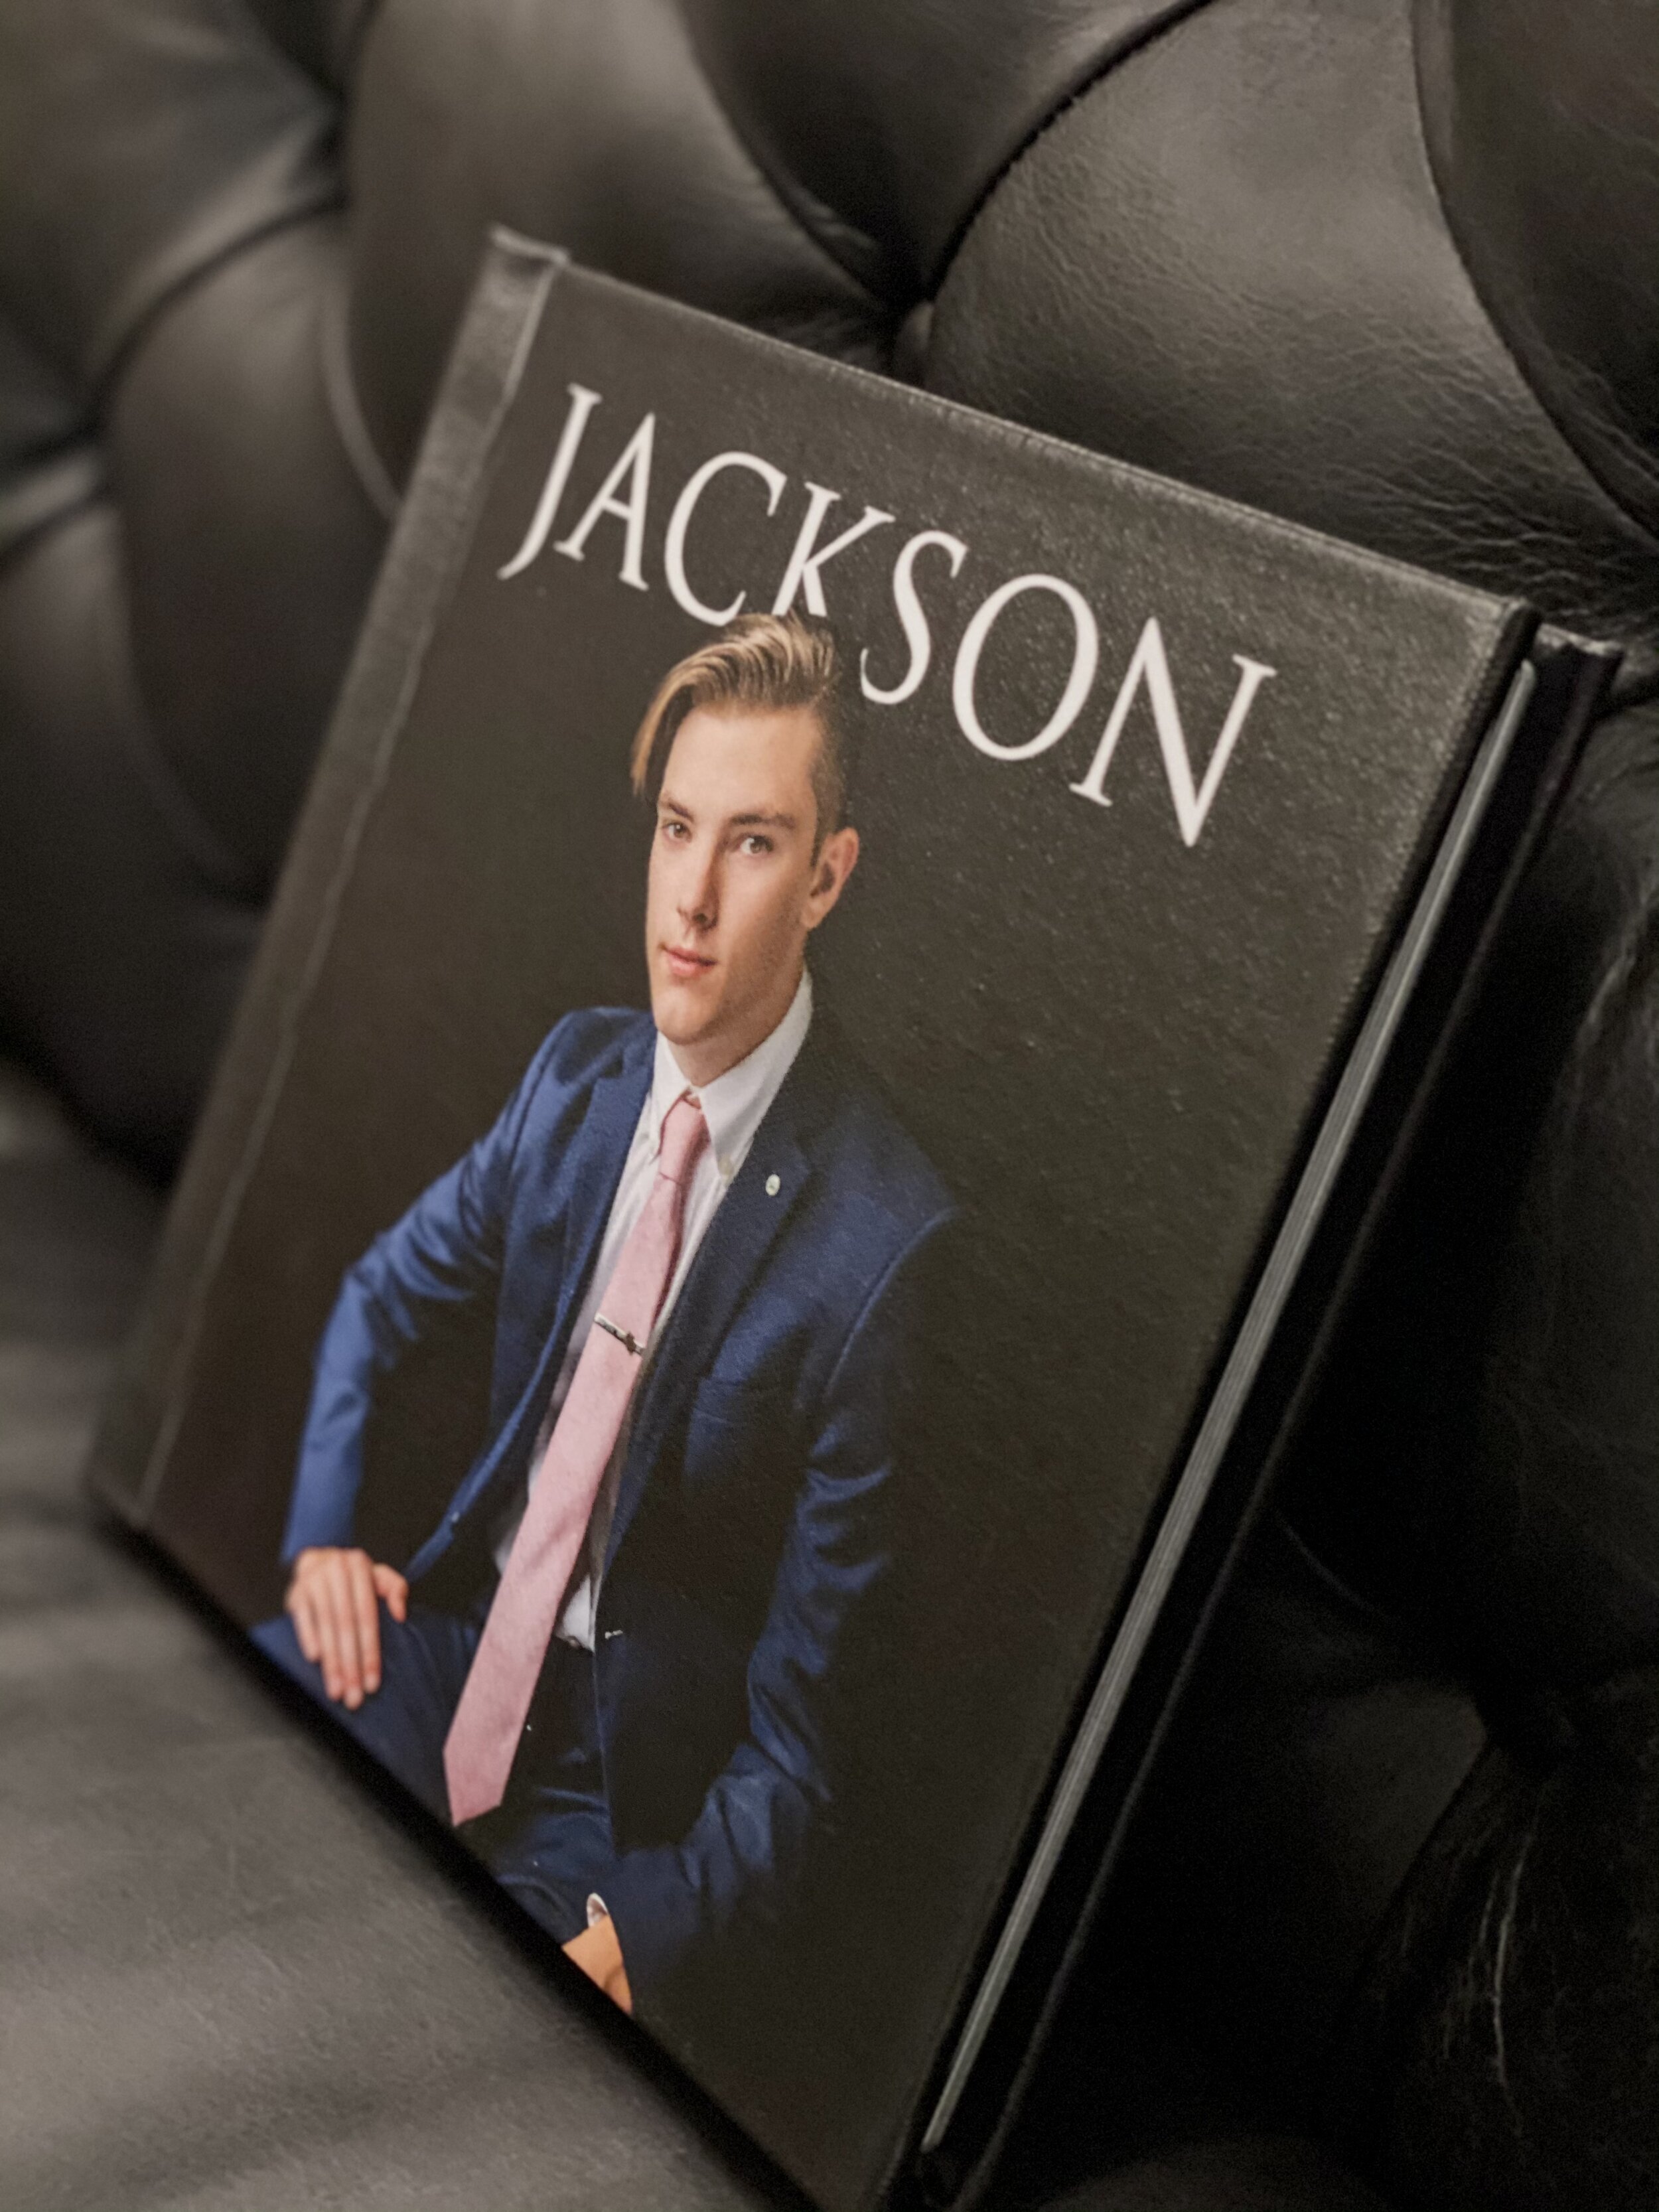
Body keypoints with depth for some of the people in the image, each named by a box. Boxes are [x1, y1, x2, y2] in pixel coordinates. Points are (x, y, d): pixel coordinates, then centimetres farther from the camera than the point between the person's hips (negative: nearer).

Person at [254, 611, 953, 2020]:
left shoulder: (882, 1238, -21)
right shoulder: (579, 1074, 1)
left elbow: (799, 1726, -16)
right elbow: (382, 1297, 17)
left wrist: (639, 1936, -26)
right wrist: (322, 1535, 1)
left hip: (618, 1793, -5)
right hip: (465, 1640, 6)